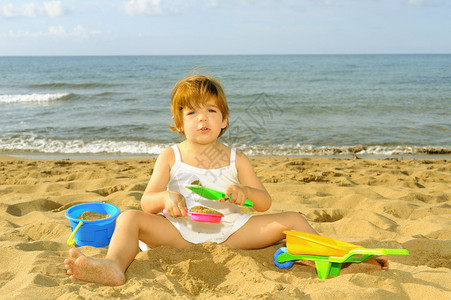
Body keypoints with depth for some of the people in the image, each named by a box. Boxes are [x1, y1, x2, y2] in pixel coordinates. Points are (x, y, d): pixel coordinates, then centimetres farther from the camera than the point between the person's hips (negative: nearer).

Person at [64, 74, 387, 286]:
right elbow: (146, 202, -2)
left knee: (291, 219, -13)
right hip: (180, 231, -1)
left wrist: (245, 192, -19)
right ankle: (115, 266, -50)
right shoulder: (171, 157, 4)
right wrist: (165, 198, -26)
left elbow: (265, 203, 4)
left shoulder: (236, 159, 7)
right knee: (130, 218, -24)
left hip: (229, 229, 1)